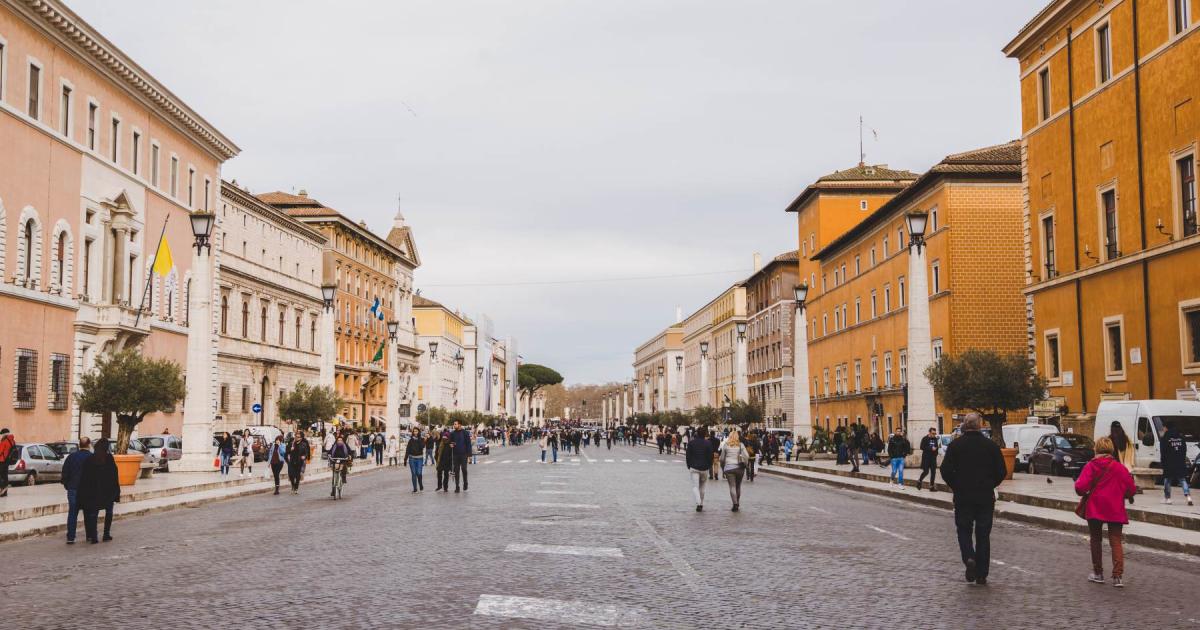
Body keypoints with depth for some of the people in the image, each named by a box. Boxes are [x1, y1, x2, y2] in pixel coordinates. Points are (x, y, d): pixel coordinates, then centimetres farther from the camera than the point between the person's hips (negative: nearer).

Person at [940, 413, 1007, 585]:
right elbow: (1002, 472, -2)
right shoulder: (991, 445, -3)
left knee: (964, 530, 13)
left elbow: (946, 470, -9)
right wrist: (989, 485, 14)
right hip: (986, 497, 1)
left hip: (962, 496, -1)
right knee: (983, 534, 9)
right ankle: (981, 575, 11)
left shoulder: (955, 445, -5)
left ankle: (969, 557, -13)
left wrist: (955, 487, 7)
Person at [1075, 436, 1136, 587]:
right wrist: (1127, 496, 19)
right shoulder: (1120, 467, -4)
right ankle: (1118, 576, -7)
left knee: (1095, 540, 14)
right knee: (1116, 541, 4)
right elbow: (1131, 488, -3)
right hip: (1115, 510, 1)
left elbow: (1081, 487, -15)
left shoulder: (1091, 466, -8)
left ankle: (1098, 573, 19)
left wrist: (1084, 494, 7)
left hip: (1094, 508, -1)